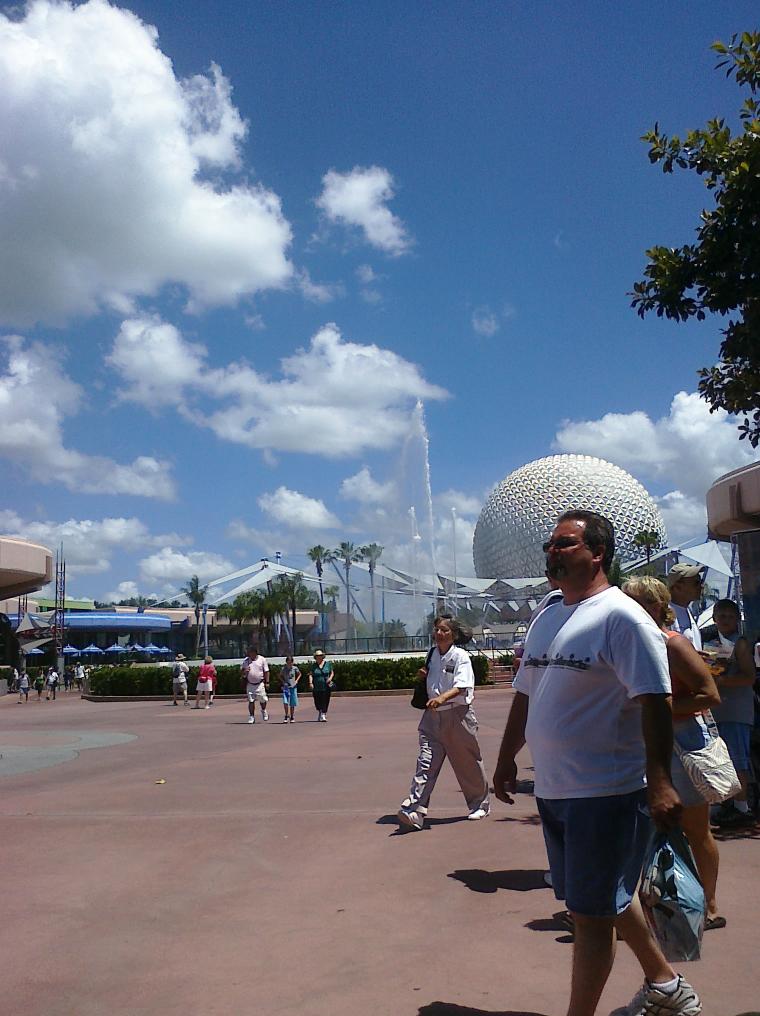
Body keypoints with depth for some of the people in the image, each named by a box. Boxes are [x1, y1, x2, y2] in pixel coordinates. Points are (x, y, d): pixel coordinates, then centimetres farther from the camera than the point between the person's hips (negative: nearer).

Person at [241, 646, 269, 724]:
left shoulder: (262, 659, -2)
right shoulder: (246, 660, 3)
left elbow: (266, 672, 0)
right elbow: (241, 671, 10)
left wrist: (267, 682, -4)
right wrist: (244, 671, -14)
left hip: (260, 684, -2)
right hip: (250, 684, 2)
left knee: (262, 700, 2)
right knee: (251, 701, 0)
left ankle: (263, 711, 31)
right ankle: (251, 717, 8)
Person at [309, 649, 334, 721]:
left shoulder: (328, 663, 5)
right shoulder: (314, 665, 5)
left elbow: (332, 673, 12)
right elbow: (311, 674, 1)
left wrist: (330, 678, -7)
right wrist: (310, 683, -14)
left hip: (326, 687, -1)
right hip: (316, 688, 1)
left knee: (325, 701, -8)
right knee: (317, 702, 6)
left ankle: (323, 716, -5)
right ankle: (320, 712, 34)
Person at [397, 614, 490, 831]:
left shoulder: (461, 656, -10)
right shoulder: (432, 655, 9)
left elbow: (461, 686, -23)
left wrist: (442, 698, -39)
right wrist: (424, 677, 1)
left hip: (458, 714, -5)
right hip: (433, 716, 5)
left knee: (467, 763, 10)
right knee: (425, 763, -7)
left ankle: (480, 804, 31)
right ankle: (414, 810, -15)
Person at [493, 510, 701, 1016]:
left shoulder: (621, 616, -14)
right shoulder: (546, 619, 11)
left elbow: (656, 701, -19)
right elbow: (525, 696, 18)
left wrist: (659, 781, -25)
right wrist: (506, 759, 20)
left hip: (606, 792, -9)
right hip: (553, 789, 9)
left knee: (591, 911, 0)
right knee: (610, 896, 22)